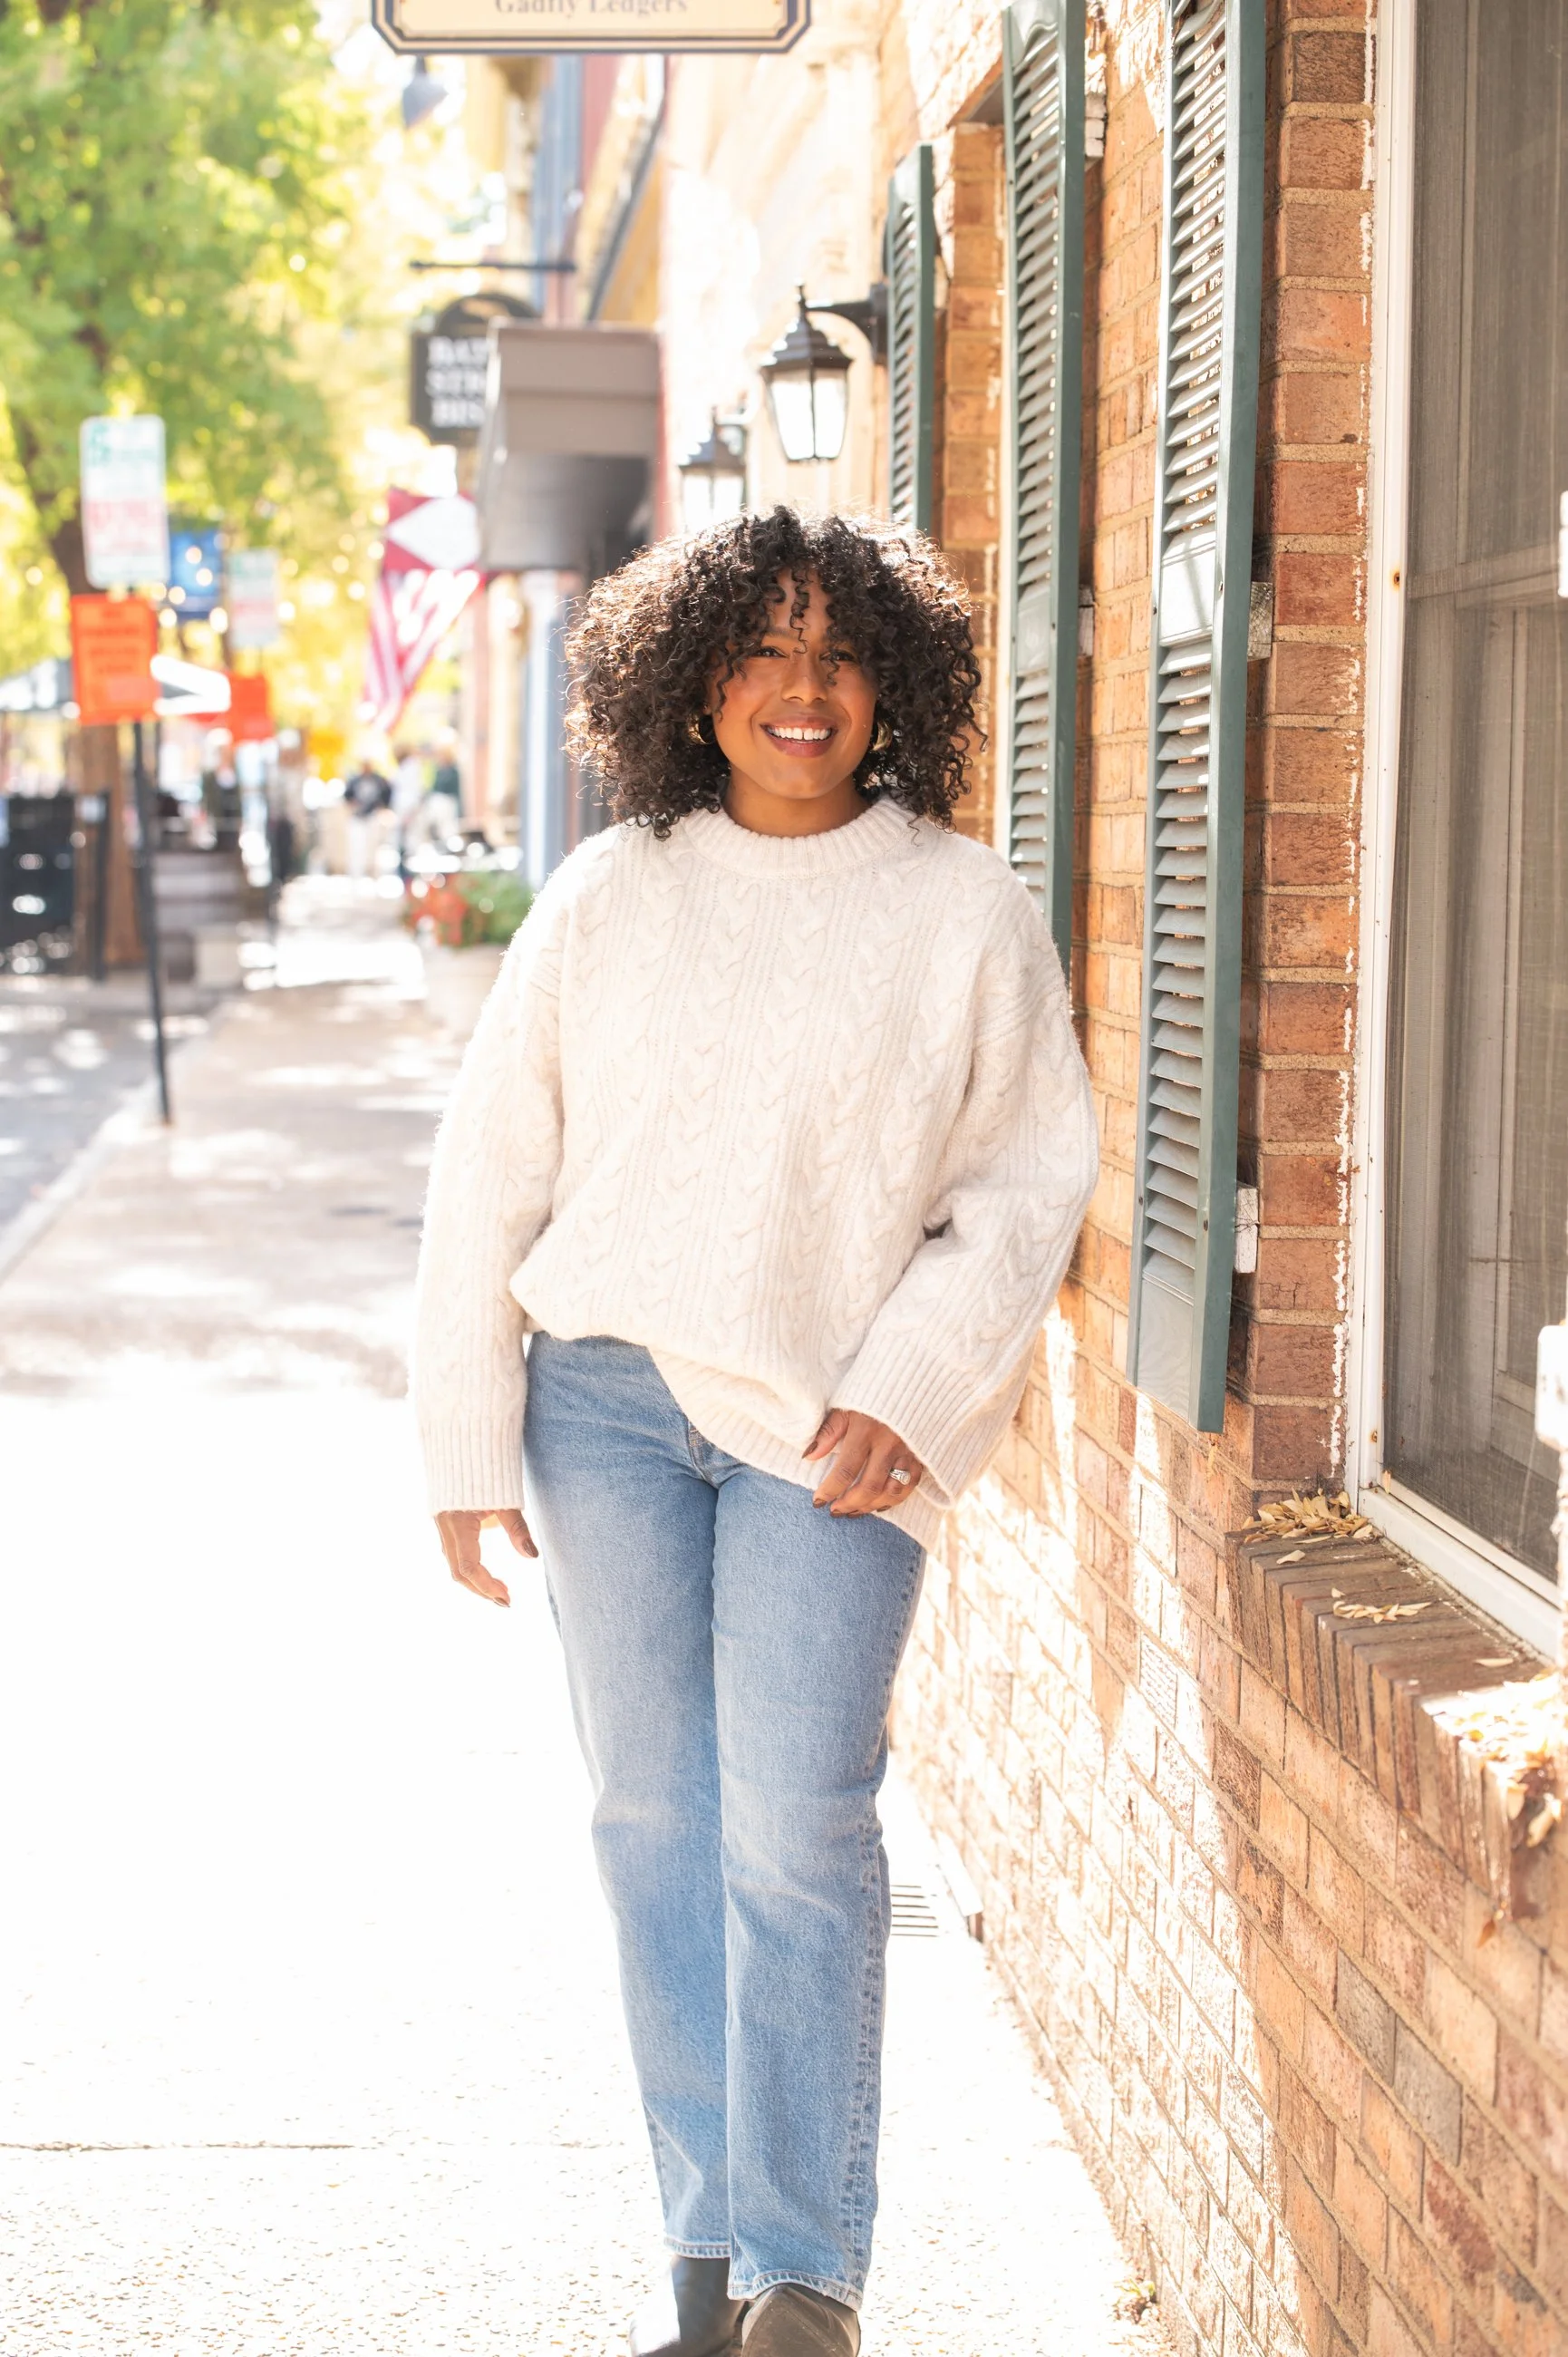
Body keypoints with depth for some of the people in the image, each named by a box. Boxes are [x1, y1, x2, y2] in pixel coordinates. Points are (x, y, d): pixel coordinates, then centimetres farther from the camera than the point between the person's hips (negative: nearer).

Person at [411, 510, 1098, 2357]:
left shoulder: (966, 913, 1)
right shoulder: (606, 901, 4)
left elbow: (1031, 1176, 3)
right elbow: (491, 1168, 6)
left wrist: (912, 1390, -9)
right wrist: (469, 1442, 3)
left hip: (834, 1429, -2)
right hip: (608, 1392, 2)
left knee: (797, 1829, -9)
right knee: (655, 1817, 6)